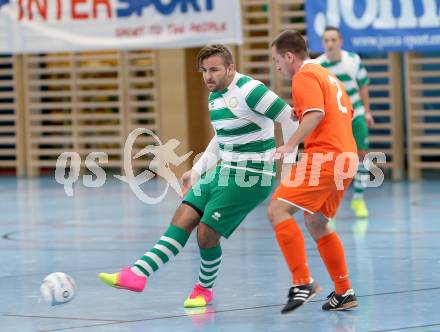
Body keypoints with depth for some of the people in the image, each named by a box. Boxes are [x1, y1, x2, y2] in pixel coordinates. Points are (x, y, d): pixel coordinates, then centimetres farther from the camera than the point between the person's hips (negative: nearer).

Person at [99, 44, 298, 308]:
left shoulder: (249, 91, -18)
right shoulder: (215, 97, 12)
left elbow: (289, 116, -17)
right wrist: (197, 170, 22)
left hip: (250, 177, -9)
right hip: (224, 171, 9)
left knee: (207, 234, -9)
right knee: (183, 217, -3)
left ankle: (205, 289, 17)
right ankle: (138, 274, -9)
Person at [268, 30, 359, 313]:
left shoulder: (304, 77, -6)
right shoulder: (326, 75, 23)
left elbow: (316, 114, -22)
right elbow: (348, 113, 29)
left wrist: (291, 145, -28)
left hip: (324, 157, -10)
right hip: (347, 156, 10)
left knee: (278, 209, -13)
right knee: (316, 222, 21)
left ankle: (303, 283, -21)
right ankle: (344, 292, 21)